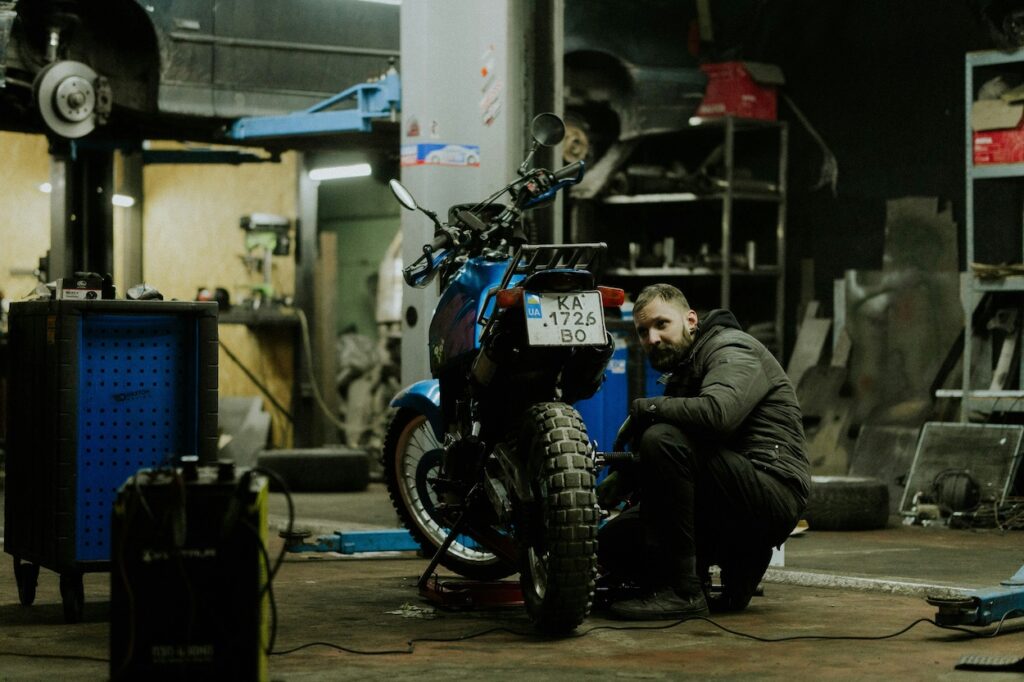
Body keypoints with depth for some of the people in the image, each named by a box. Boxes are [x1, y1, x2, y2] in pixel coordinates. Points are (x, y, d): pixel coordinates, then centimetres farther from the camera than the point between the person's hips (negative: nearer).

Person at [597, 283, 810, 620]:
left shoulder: (732, 350, -8)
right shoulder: (683, 371, 23)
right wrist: (619, 476, 1)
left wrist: (644, 408, -15)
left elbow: (716, 413, -29)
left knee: (662, 439, -29)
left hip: (772, 495, -10)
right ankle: (738, 564, 8)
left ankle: (681, 590, -25)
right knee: (612, 543, 3)